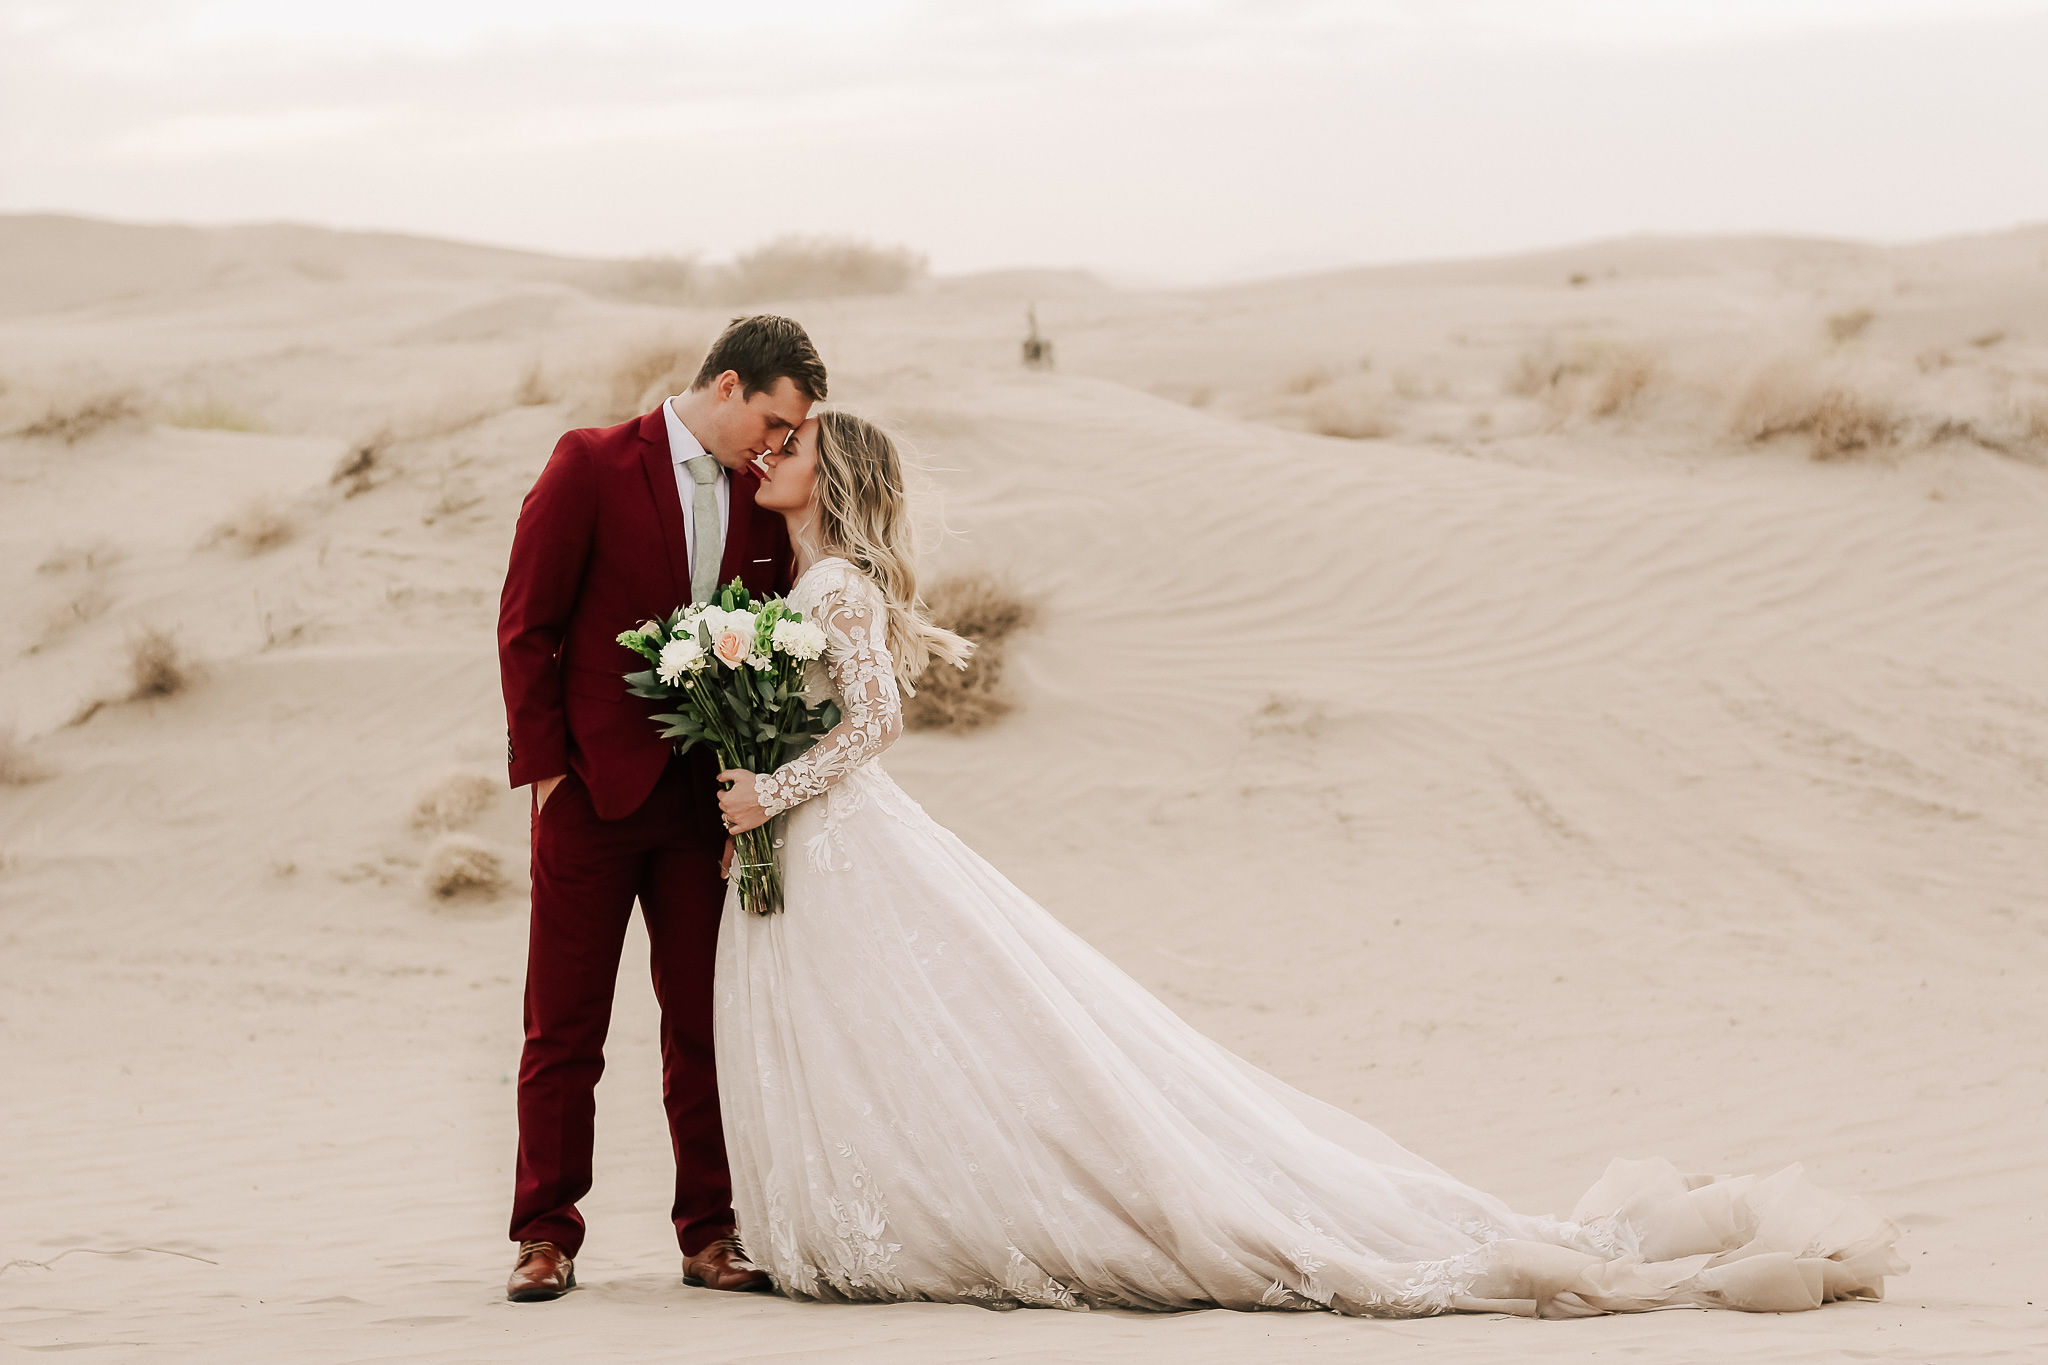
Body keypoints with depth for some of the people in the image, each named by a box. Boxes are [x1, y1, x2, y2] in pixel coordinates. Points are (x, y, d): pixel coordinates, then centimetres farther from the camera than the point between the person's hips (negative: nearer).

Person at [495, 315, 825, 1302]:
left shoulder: (762, 502, 8)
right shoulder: (591, 466, -6)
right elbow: (526, 625, -6)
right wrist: (543, 767, -9)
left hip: (708, 800, 4)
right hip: (593, 788, -4)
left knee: (705, 1025, 5)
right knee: (564, 1028, 2)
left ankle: (710, 1236, 12)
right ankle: (546, 1238, 8)